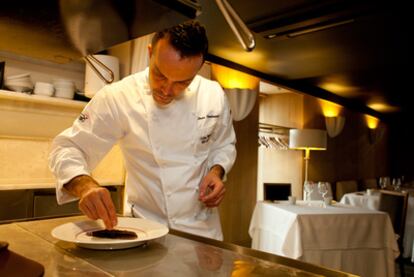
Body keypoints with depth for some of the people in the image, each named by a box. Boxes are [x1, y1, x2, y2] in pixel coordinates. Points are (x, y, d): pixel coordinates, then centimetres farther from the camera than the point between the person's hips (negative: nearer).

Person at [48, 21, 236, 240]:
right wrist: (85, 185, -30)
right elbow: (67, 149, -11)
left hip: (204, 228, 3)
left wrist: (216, 171, -11)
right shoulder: (117, 97, -15)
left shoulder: (214, 95, -7)